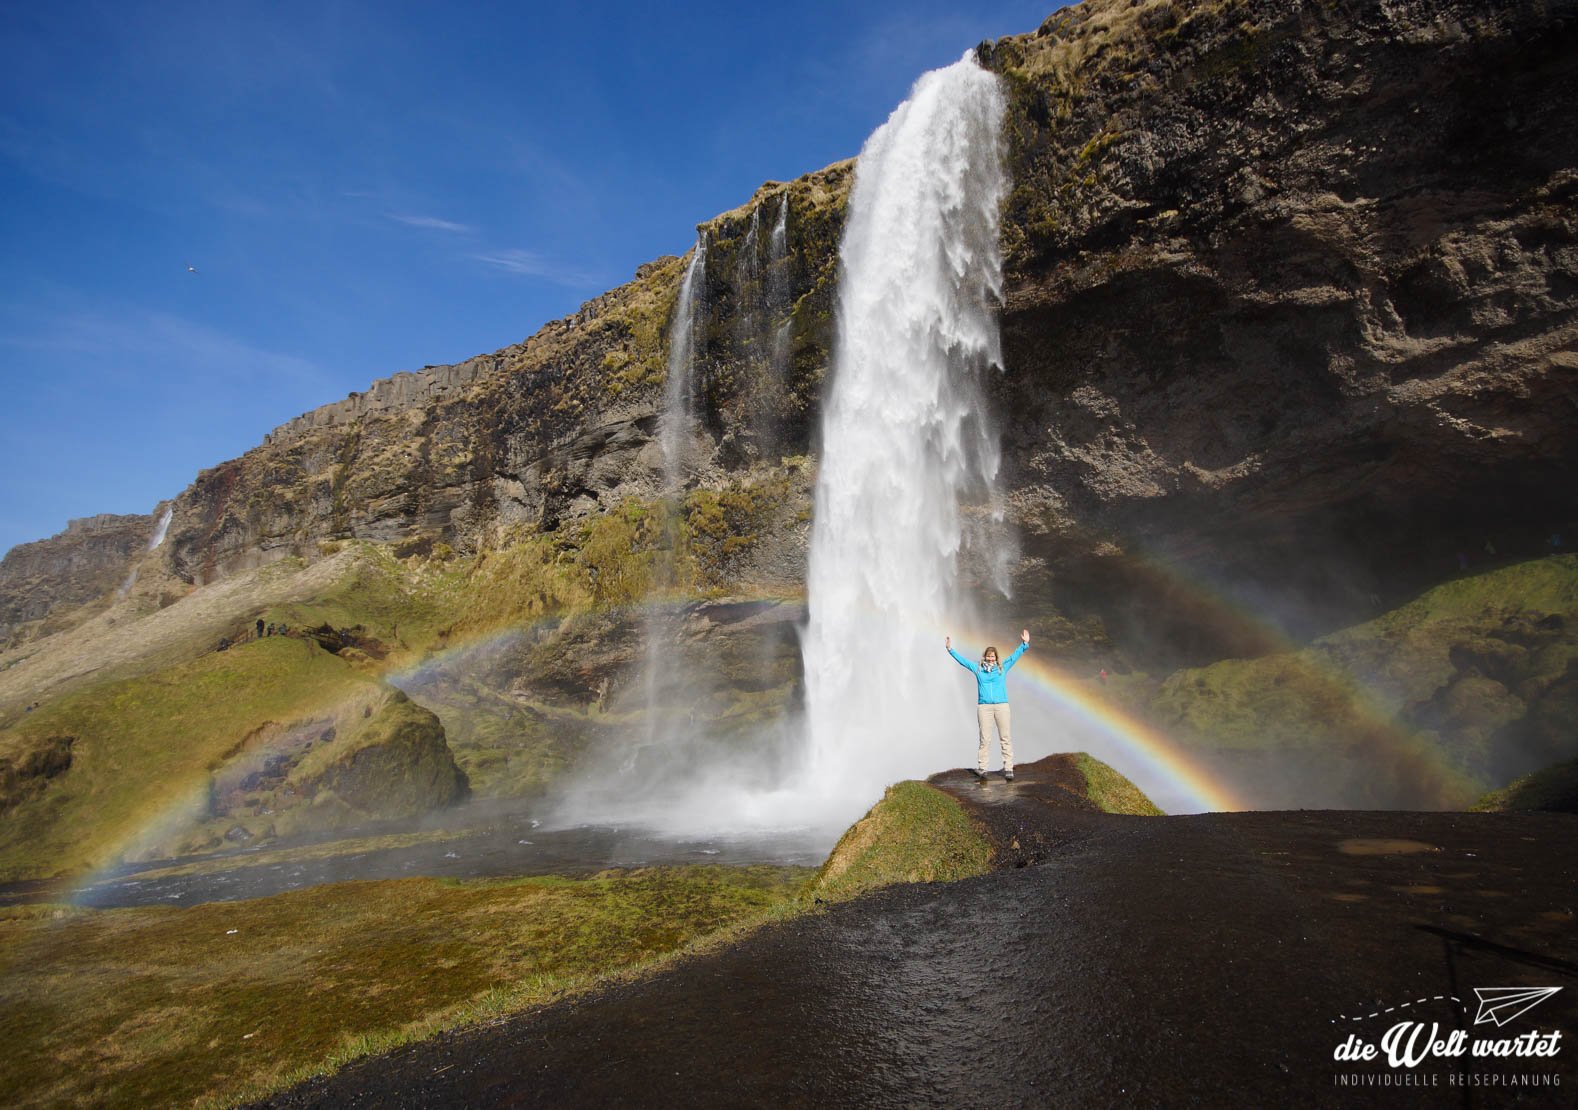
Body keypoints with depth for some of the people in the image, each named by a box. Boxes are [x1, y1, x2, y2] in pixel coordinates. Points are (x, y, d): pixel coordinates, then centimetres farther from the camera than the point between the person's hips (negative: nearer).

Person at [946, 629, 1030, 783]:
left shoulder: (1002, 668, 11)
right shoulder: (978, 669, 11)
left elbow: (1015, 655, 8)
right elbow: (962, 660, 13)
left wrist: (1024, 644, -1)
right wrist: (950, 650, 11)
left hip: (1002, 706, 0)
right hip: (984, 707, 0)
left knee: (1006, 738, -2)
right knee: (984, 739, -1)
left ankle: (1008, 769, 1)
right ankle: (981, 769, 4)